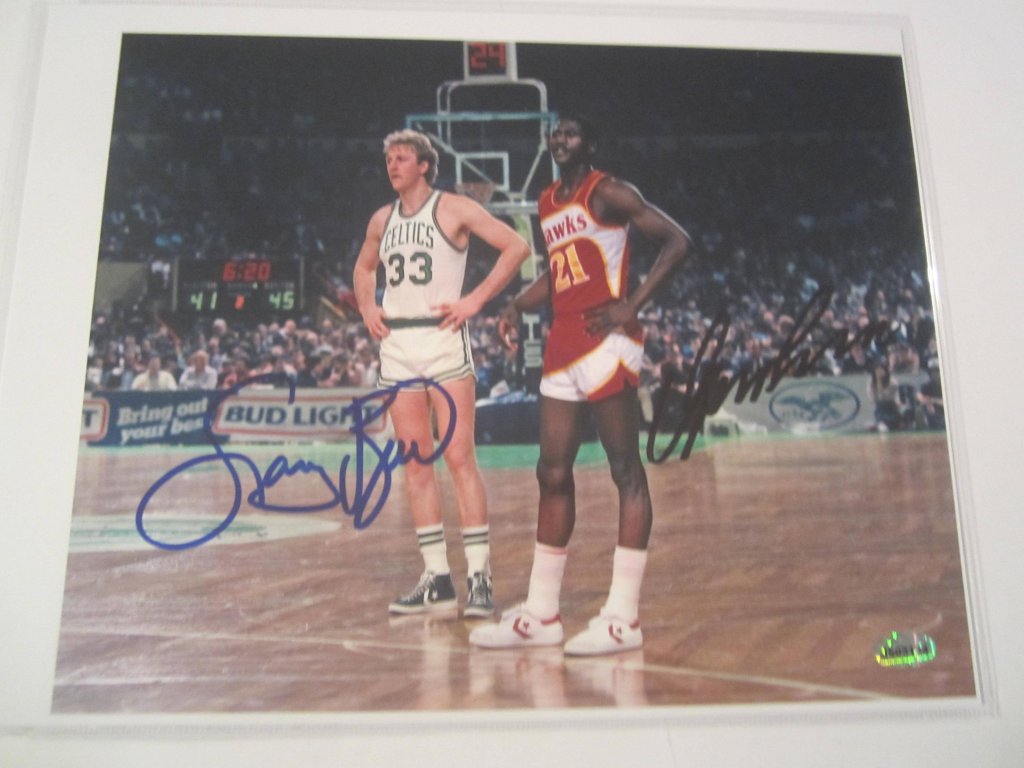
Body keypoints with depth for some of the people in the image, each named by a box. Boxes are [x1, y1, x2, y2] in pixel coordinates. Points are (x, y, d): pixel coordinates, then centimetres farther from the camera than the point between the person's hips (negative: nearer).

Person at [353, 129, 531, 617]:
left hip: (443, 339, -6)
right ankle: (436, 578, 12)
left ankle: (480, 577, -4)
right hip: (396, 344, 6)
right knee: (416, 464, 5)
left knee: (459, 458, -9)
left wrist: (476, 299, -12)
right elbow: (364, 269, 32)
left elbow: (516, 247, -7)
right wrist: (367, 310, 14)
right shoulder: (381, 220, 16)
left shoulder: (454, 209, -1)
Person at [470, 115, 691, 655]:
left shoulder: (607, 192, -4)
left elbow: (677, 241, -11)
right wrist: (519, 305, 11)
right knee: (553, 473, 8)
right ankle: (540, 614, 17)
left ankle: (623, 617, -1)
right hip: (562, 346, 9)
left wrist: (631, 306, -17)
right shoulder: (547, 203, 20)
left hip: (604, 342, -8)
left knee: (626, 472, -5)